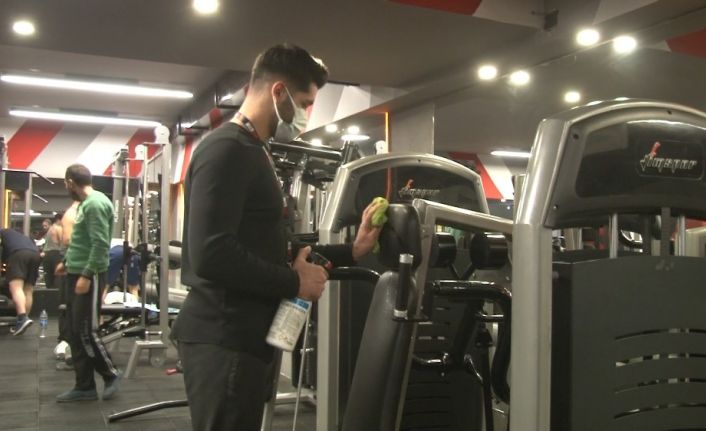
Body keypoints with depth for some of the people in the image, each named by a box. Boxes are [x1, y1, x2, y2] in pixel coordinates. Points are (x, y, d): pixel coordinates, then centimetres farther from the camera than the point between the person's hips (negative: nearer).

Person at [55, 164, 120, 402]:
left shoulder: (95, 204, -16)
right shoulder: (86, 204, 15)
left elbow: (100, 244, -23)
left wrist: (87, 275, -25)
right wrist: (68, 261, 31)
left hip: (88, 276, -10)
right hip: (77, 273, 10)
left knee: (85, 332, -6)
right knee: (76, 332, 9)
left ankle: (111, 375, 10)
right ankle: (84, 386, 14)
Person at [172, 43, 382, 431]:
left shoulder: (251, 152, 18)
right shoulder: (227, 150, -15)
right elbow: (211, 255, -27)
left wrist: (351, 250, 16)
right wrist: (295, 283, -16)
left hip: (240, 335, 10)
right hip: (223, 339, -10)